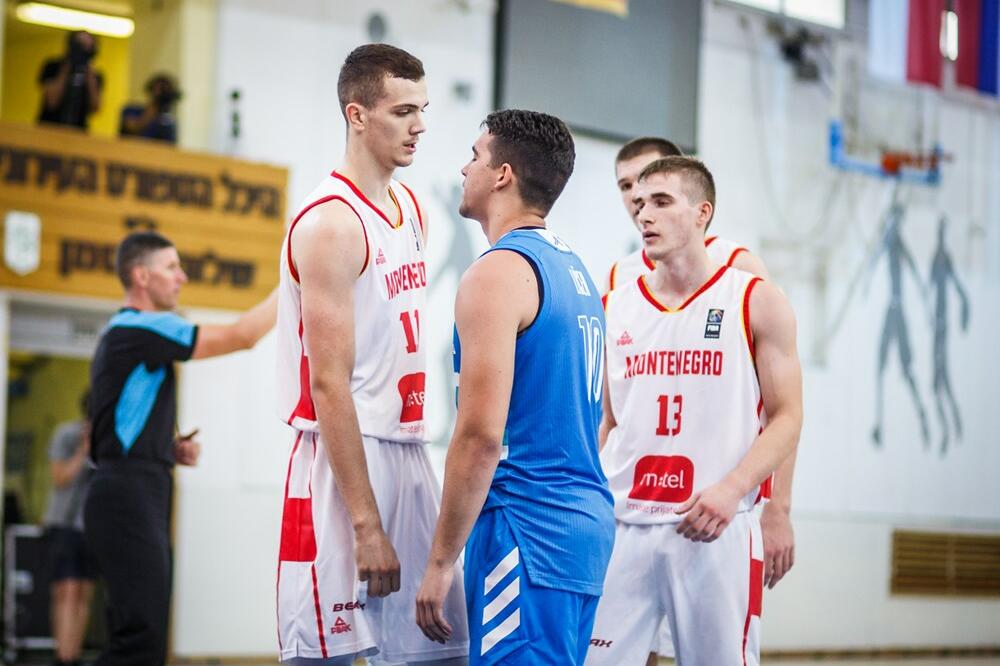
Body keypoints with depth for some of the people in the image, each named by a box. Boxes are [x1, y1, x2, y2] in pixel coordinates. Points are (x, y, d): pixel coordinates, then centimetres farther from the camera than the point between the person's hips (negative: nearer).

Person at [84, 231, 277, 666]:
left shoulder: (125, 334, 21)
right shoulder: (141, 329, -11)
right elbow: (241, 336, -13)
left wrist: (171, 448, 12)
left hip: (139, 498, 11)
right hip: (130, 496, -11)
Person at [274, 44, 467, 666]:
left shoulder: (410, 207, 14)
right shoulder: (332, 223, -13)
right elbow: (329, 386, -17)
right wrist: (366, 523, -19)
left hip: (408, 455, 8)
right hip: (343, 458, -8)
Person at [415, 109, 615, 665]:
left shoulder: (498, 272, -12)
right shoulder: (574, 270, 18)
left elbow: (481, 436, -18)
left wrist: (441, 561, -14)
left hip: (527, 530, -9)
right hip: (587, 520, 9)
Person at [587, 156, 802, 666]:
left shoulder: (756, 301, 2)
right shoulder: (615, 309, 12)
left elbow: (786, 418, -2)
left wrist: (731, 489, -17)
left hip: (714, 527, -3)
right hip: (621, 524, 3)